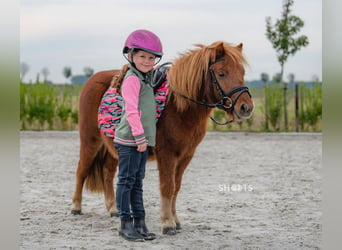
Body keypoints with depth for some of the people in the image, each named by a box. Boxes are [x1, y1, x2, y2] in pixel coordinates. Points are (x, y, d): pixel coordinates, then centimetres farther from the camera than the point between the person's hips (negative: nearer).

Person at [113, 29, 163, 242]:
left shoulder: (145, 78, 15)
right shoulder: (132, 79, -13)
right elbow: (131, 110, -19)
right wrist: (139, 136, -19)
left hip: (142, 139, 9)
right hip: (130, 139, -9)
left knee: (137, 181, 12)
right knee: (127, 180, -3)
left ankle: (139, 222, 18)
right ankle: (126, 224, 2)